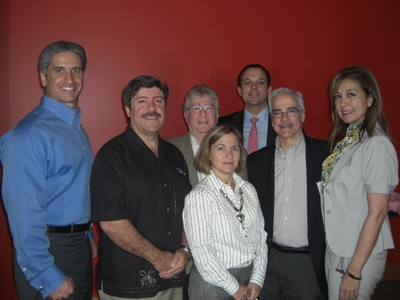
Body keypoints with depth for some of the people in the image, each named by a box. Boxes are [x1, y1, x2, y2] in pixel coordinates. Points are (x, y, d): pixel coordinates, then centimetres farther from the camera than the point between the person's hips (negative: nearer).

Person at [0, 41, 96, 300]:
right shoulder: (30, 135, -19)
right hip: (49, 251, -8)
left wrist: (86, 237, 15)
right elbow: (25, 214, -21)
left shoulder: (77, 127, 9)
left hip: (81, 249, 8)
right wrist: (48, 278, -19)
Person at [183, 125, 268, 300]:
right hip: (214, 282, -5)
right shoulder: (199, 196, -14)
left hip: (249, 277, 5)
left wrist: (257, 279, -4)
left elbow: (260, 235, 4)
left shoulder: (248, 190, 4)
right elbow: (200, 251, -16)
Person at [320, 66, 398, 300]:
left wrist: (354, 270, -18)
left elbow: (377, 212, -19)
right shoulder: (344, 140, 8)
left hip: (360, 253, -7)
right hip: (335, 248, 7)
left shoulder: (377, 144, -17)